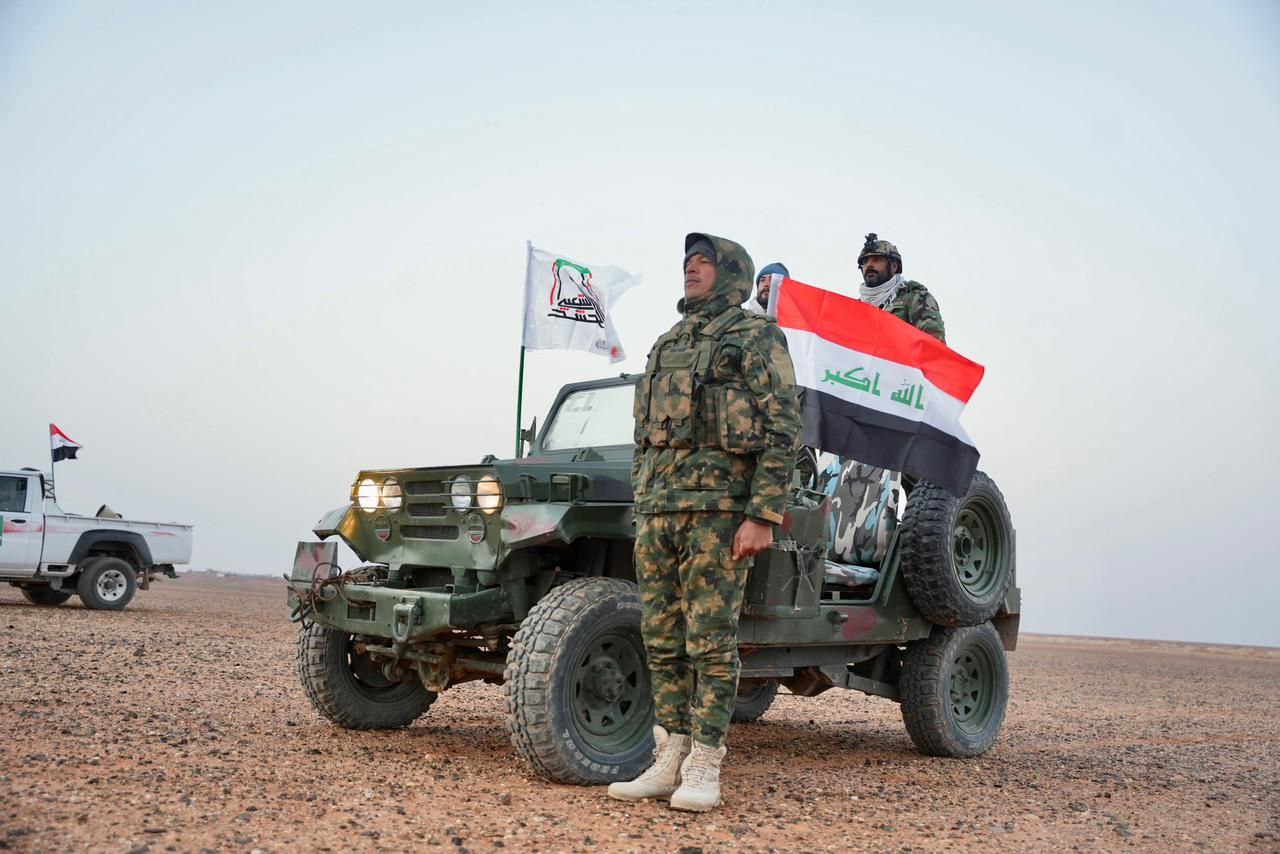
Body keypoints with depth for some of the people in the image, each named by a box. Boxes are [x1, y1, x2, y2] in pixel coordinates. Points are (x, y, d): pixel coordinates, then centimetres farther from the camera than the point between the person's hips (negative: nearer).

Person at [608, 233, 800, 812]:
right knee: (662, 640, 7)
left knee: (710, 641, -4)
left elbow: (782, 433, -8)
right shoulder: (666, 345, 21)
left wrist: (762, 517, -16)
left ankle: (703, 768, 3)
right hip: (657, 508, 7)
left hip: (718, 508, -7)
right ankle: (669, 760, 15)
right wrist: (642, 510, 17)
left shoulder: (756, 337, 0)